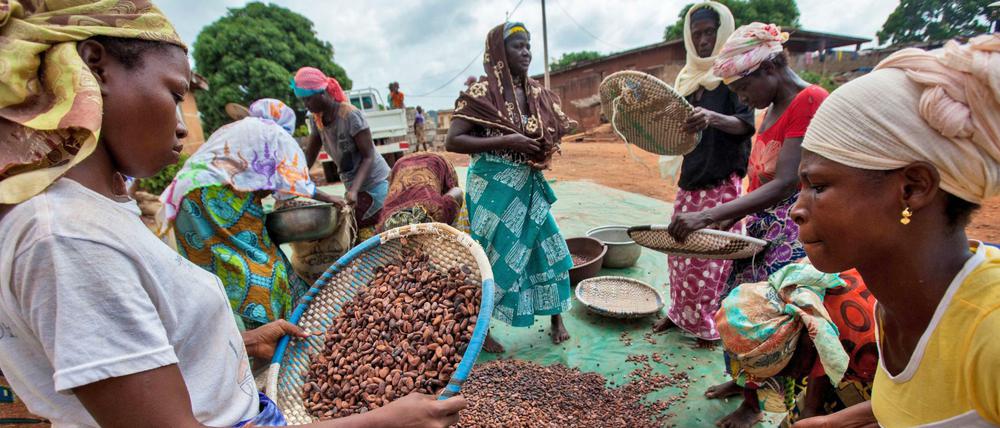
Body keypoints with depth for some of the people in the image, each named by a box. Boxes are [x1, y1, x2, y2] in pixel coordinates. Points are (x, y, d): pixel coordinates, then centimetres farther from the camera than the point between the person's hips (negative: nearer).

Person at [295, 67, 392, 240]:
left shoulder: (350, 115, -21)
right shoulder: (317, 119, 1)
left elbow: (368, 156, -20)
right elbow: (308, 157, 5)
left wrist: (354, 190, -32)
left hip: (375, 184, -7)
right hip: (354, 185, 7)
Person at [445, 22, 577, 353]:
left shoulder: (537, 94, 7)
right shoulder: (481, 93, -11)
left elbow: (557, 130, 20)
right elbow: (452, 141, -16)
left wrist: (545, 150, -3)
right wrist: (506, 142, -22)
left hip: (529, 186, 7)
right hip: (494, 188, -6)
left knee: (548, 247, 10)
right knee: (493, 255, 2)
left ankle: (557, 320, 30)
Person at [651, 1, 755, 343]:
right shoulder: (689, 75, 12)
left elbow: (746, 123, -20)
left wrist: (713, 118, -39)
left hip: (721, 183, -6)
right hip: (690, 179, 6)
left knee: (711, 256, -1)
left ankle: (711, 324, 16)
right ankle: (681, 312, 28)